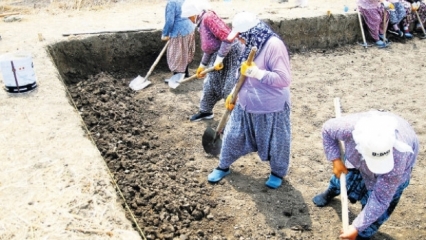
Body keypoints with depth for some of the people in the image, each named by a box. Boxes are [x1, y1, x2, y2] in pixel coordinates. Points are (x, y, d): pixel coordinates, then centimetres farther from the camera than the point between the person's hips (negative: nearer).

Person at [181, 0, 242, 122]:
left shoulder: (209, 17, -20)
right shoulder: (202, 22, 12)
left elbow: (228, 38, -28)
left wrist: (219, 59, -22)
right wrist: (203, 65, 27)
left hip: (230, 55, -10)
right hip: (218, 56, 10)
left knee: (230, 89, -6)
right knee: (210, 85, 20)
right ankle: (206, 111, 38)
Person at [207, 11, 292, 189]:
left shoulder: (274, 45, -24)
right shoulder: (251, 44, 1)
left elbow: (284, 79, -28)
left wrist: (256, 72, -29)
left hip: (271, 108, -7)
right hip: (246, 104, 8)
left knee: (276, 143, 13)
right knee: (232, 135, 17)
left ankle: (278, 172, 39)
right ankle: (223, 166, 39)